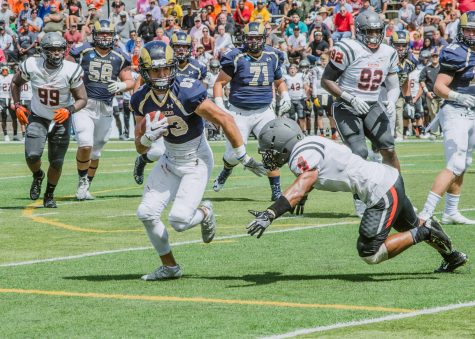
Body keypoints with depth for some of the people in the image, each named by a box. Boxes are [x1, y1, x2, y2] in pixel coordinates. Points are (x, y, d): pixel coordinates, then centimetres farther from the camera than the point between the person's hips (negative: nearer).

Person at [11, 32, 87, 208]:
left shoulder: (71, 71, -21)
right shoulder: (31, 66, -17)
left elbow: (82, 99, -11)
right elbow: (16, 83, 5)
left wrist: (69, 110, -29)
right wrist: (17, 105, -5)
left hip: (61, 119, 0)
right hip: (37, 118, 0)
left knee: (56, 162, 4)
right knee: (32, 155, -19)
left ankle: (49, 195, 30)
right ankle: (37, 176, 17)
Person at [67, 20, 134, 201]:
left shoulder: (119, 57, 4)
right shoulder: (82, 52, -3)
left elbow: (130, 81, 9)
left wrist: (121, 86, -12)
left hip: (105, 109, 3)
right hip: (83, 105, -3)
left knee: (96, 151, 11)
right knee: (85, 145, -19)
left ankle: (85, 188, 26)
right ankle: (82, 181, 3)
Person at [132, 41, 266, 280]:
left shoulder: (187, 93, -26)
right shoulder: (142, 100, -7)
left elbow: (225, 120, -21)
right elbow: (140, 148, 1)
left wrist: (244, 157, -18)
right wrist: (148, 137, -24)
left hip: (197, 162, -6)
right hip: (170, 161, 6)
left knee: (179, 220, -18)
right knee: (146, 213, -3)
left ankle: (204, 212, 19)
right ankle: (169, 267, 16)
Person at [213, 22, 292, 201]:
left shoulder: (272, 57, 4)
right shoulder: (236, 57, -9)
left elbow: (279, 82, 21)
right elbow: (219, 82, -4)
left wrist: (285, 96, 2)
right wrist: (219, 105, -17)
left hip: (264, 112, 2)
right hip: (239, 113, -2)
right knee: (234, 155, 1)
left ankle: (276, 191, -2)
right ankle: (226, 172, 37)